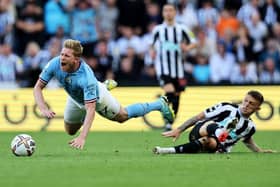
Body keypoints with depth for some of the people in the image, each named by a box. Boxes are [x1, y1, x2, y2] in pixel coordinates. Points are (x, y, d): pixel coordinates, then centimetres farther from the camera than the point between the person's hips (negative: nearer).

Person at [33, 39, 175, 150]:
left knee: (122, 116, 16)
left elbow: (91, 109, -48)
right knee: (70, 131, 26)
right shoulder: (54, 64, -36)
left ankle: (160, 104, 40)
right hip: (75, 99, 5)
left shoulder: (86, 76, -47)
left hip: (97, 96, -5)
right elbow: (38, 87, -24)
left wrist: (82, 137, -58)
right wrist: (43, 108, -44)